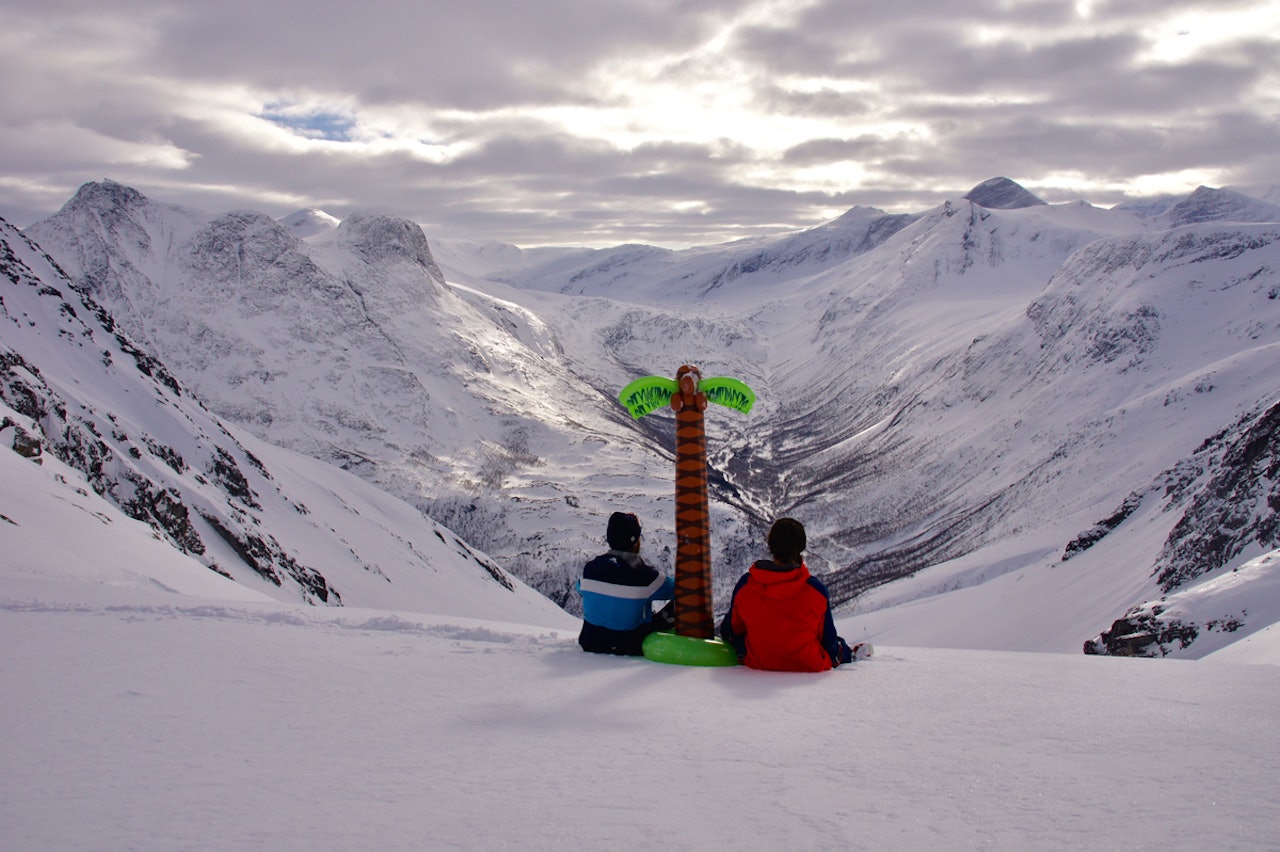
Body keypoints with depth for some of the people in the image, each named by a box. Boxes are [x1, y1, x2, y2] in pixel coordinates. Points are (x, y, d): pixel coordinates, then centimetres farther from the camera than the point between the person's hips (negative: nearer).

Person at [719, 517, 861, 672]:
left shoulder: (745, 585, -14)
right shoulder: (816, 589, -20)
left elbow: (733, 627, 3)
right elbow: (827, 638, -6)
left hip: (757, 664, 1)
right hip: (808, 665, -1)